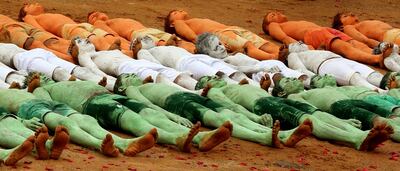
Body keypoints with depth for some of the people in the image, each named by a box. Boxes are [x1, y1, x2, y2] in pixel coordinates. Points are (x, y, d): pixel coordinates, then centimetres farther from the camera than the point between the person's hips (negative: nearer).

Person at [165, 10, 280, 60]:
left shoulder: (204, 21, 44)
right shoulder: (179, 23, 26)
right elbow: (193, 37, 5)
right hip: (217, 34, -7)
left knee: (268, 46, -22)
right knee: (249, 46, -37)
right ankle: (273, 59, -60)